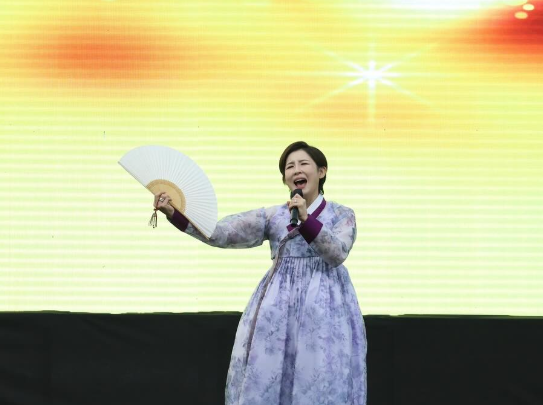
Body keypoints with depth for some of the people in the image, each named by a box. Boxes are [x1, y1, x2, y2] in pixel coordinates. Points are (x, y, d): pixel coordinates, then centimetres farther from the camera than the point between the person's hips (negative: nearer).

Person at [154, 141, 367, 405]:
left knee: (321, 383, -3)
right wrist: (174, 213, -13)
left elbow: (337, 253, -12)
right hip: (278, 307, 2)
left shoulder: (342, 215, 5)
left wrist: (306, 219, -22)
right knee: (266, 380, 1)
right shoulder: (271, 216, 8)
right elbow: (219, 233, -2)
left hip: (323, 309, -2)